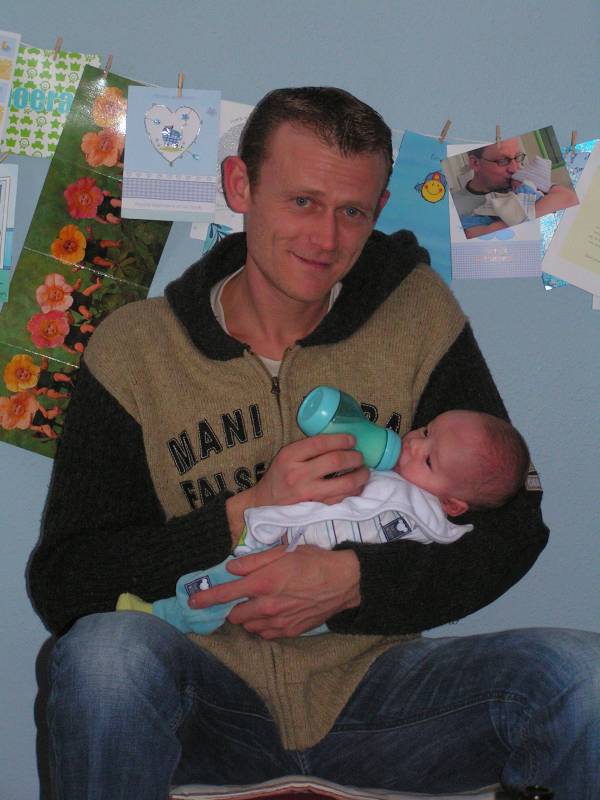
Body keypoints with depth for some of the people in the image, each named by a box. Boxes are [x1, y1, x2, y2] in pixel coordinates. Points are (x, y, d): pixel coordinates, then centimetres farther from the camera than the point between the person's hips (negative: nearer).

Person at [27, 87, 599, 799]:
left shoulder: (417, 310, 1)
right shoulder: (133, 348, -2)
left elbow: (511, 526, -1)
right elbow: (59, 585, -6)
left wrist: (350, 580, -18)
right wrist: (247, 513, -18)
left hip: (368, 687, 1)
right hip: (211, 705, 0)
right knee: (104, 650, -34)